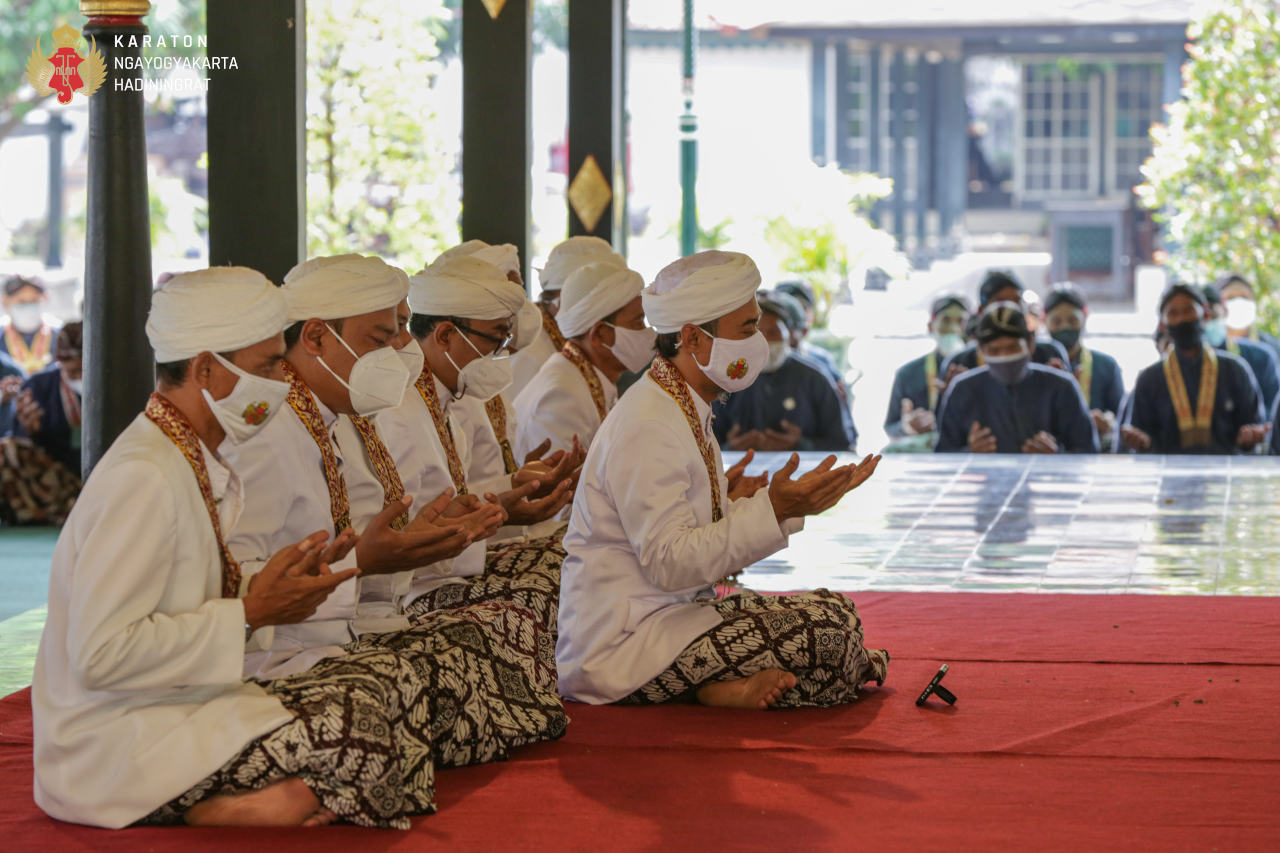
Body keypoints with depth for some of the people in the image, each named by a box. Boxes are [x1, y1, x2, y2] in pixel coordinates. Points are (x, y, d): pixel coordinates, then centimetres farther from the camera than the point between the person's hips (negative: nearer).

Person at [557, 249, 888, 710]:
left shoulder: (689, 413, 15)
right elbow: (669, 563, -24)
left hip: (672, 614, 10)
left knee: (836, 611, 4)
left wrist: (796, 503, 6)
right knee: (826, 632, -20)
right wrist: (772, 509, -27)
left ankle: (723, 686, -5)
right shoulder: (647, 426, -18)